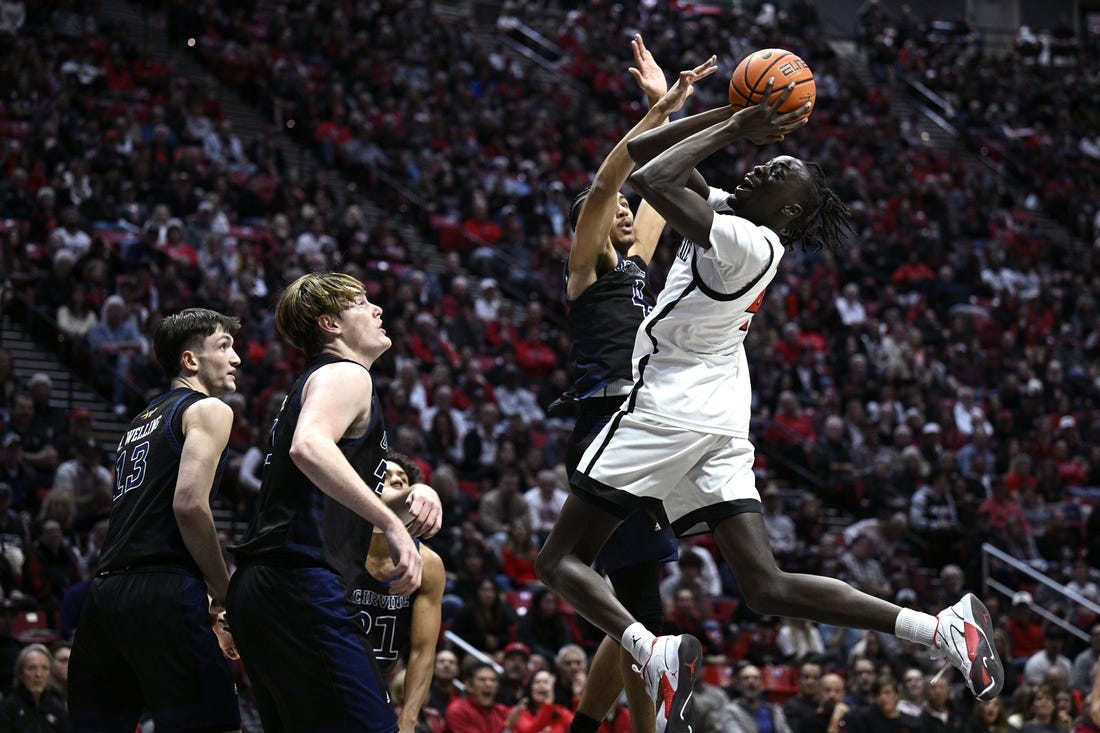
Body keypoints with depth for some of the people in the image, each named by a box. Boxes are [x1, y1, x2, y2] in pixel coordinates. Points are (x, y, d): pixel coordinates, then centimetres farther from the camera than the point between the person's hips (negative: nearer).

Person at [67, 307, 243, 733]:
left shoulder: (142, 421, 27)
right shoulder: (208, 409, 1)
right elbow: (189, 504, -13)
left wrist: (204, 594, 21)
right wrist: (224, 593, -5)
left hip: (106, 590, 9)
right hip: (162, 593, -9)